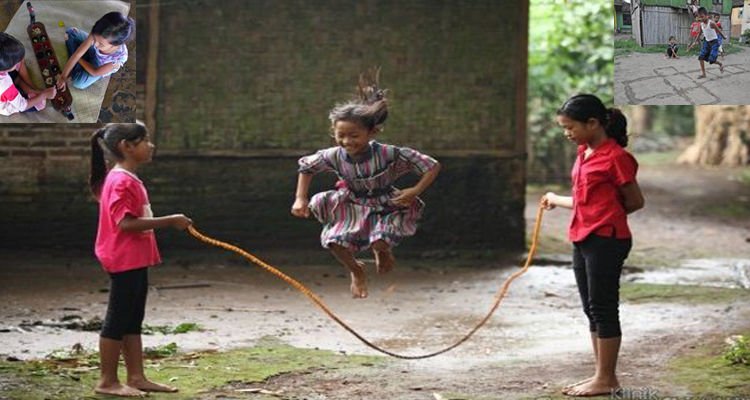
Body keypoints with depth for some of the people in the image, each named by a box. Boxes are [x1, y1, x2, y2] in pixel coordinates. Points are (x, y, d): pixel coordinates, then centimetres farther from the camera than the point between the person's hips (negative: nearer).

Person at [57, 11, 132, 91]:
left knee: (78, 83, -25)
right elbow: (77, 54, -29)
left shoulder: (120, 57, -45)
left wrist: (79, 60, -15)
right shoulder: (97, 35, -39)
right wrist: (63, 77, -26)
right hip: (92, 51, 3)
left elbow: (95, 72, -28)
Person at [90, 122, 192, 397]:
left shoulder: (130, 180, 15)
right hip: (124, 260, -10)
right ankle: (108, 382, 2)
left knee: (133, 321, 13)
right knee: (118, 320, -4)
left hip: (136, 260, 10)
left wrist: (169, 222, 13)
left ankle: (137, 377, 18)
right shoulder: (121, 181, -17)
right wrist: (169, 221, -21)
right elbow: (125, 222, -25)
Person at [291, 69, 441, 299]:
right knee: (334, 239, -18)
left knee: (379, 242, -28)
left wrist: (415, 192, -32)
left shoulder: (389, 154, -29)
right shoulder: (334, 156, -19)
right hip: (352, 208, 3)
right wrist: (300, 199, -4)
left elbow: (432, 167, -22)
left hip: (386, 207, -3)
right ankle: (356, 271, 16)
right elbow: (306, 167, 3)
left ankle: (383, 252, 16)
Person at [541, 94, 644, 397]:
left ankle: (606, 379, 4)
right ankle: (602, 375, 20)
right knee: (592, 310, 13)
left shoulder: (616, 157, -13)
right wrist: (556, 200, 28)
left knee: (603, 309, -3)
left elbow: (635, 202, -5)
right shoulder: (584, 153, 13)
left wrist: (606, 214, 4)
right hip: (583, 240, 9)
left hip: (606, 240, -9)